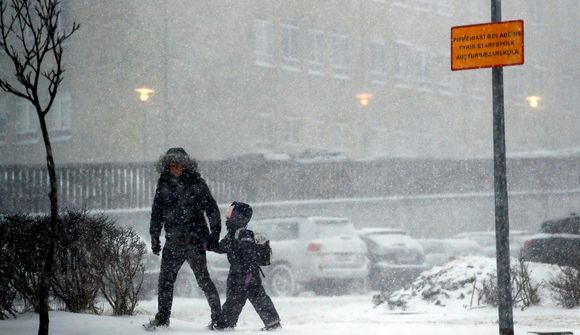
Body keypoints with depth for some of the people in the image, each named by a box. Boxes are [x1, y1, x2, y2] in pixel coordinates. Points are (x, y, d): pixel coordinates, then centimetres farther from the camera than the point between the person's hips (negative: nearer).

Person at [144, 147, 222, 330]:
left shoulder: (196, 183, -3)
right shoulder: (164, 184, 8)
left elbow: (212, 210, -2)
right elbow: (157, 213, 15)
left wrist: (214, 236, -6)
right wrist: (154, 238, 12)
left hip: (194, 239, -5)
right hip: (173, 240, 5)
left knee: (202, 278, -6)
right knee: (165, 279, 6)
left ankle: (218, 317, 1)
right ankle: (162, 318, 15)